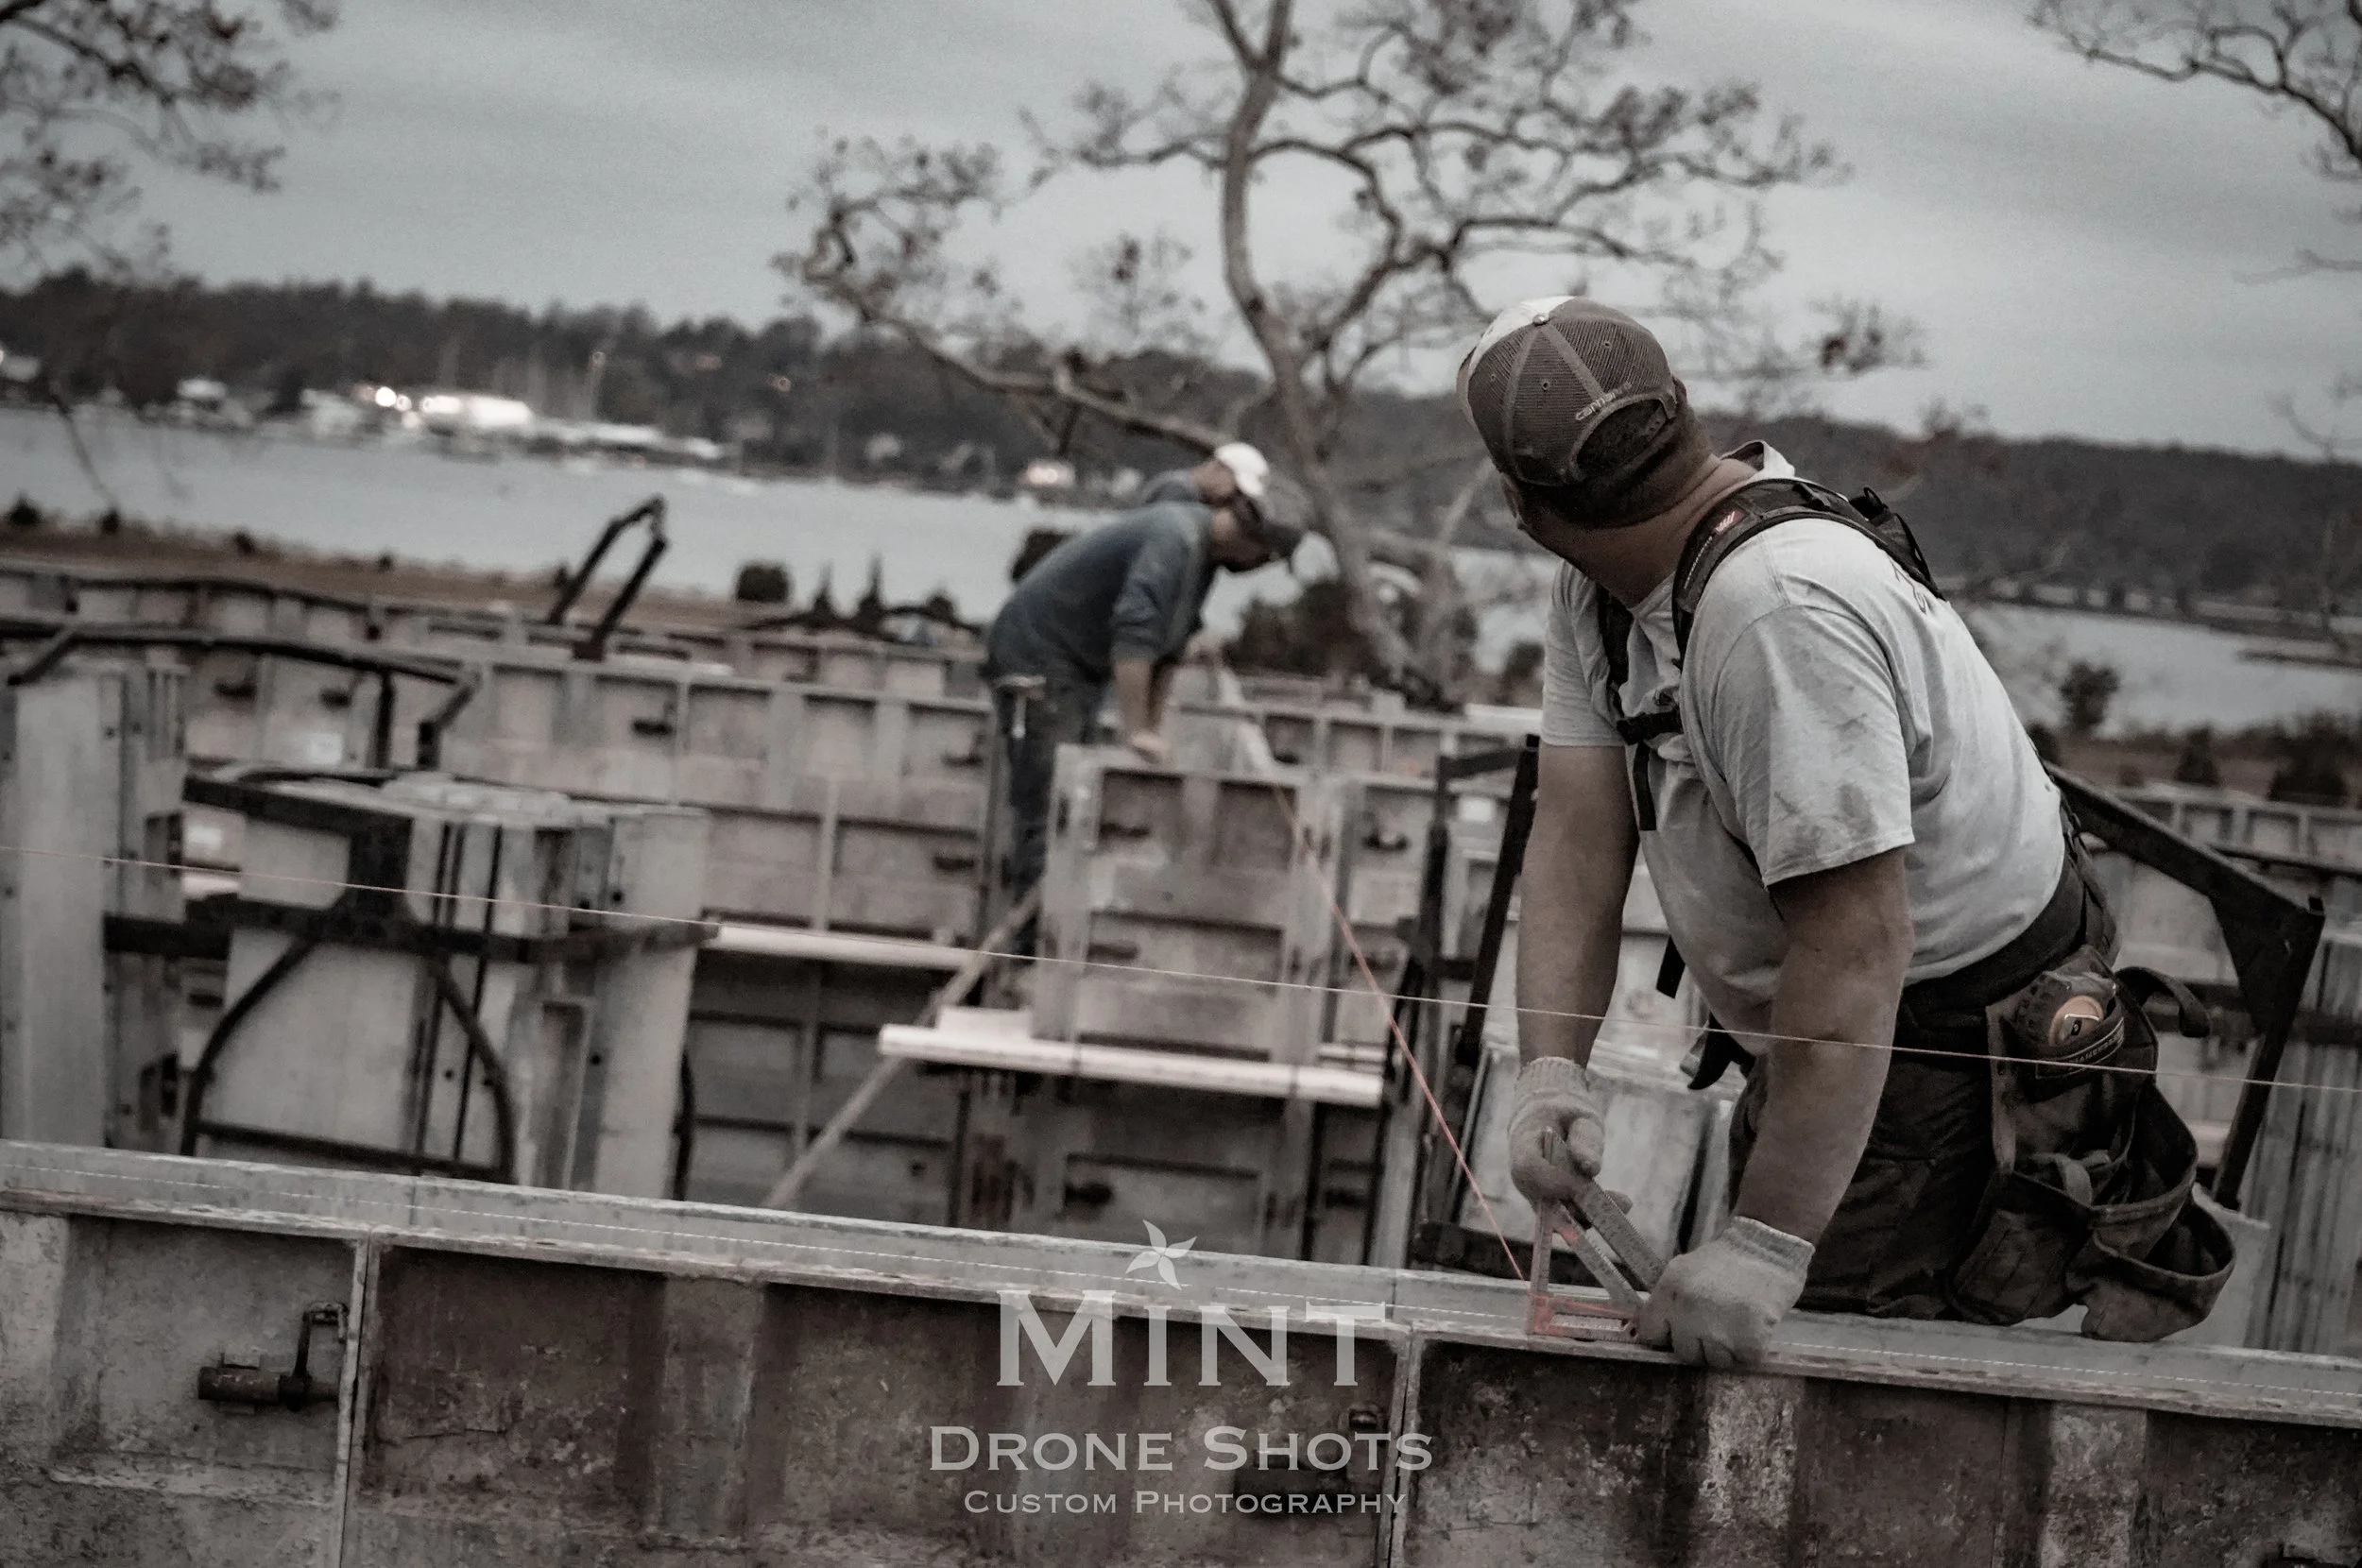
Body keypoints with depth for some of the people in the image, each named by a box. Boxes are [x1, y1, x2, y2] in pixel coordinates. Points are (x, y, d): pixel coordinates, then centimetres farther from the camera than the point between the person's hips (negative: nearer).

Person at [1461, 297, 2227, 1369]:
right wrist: (1550, 1068, -21)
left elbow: (1856, 941, -34)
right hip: (1825, 1040, 9)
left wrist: (1766, 1247, -35)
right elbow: (1578, 833, -6)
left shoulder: (1783, 614, -32)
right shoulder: (1600, 586, -1)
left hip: (1962, 1050, -9)